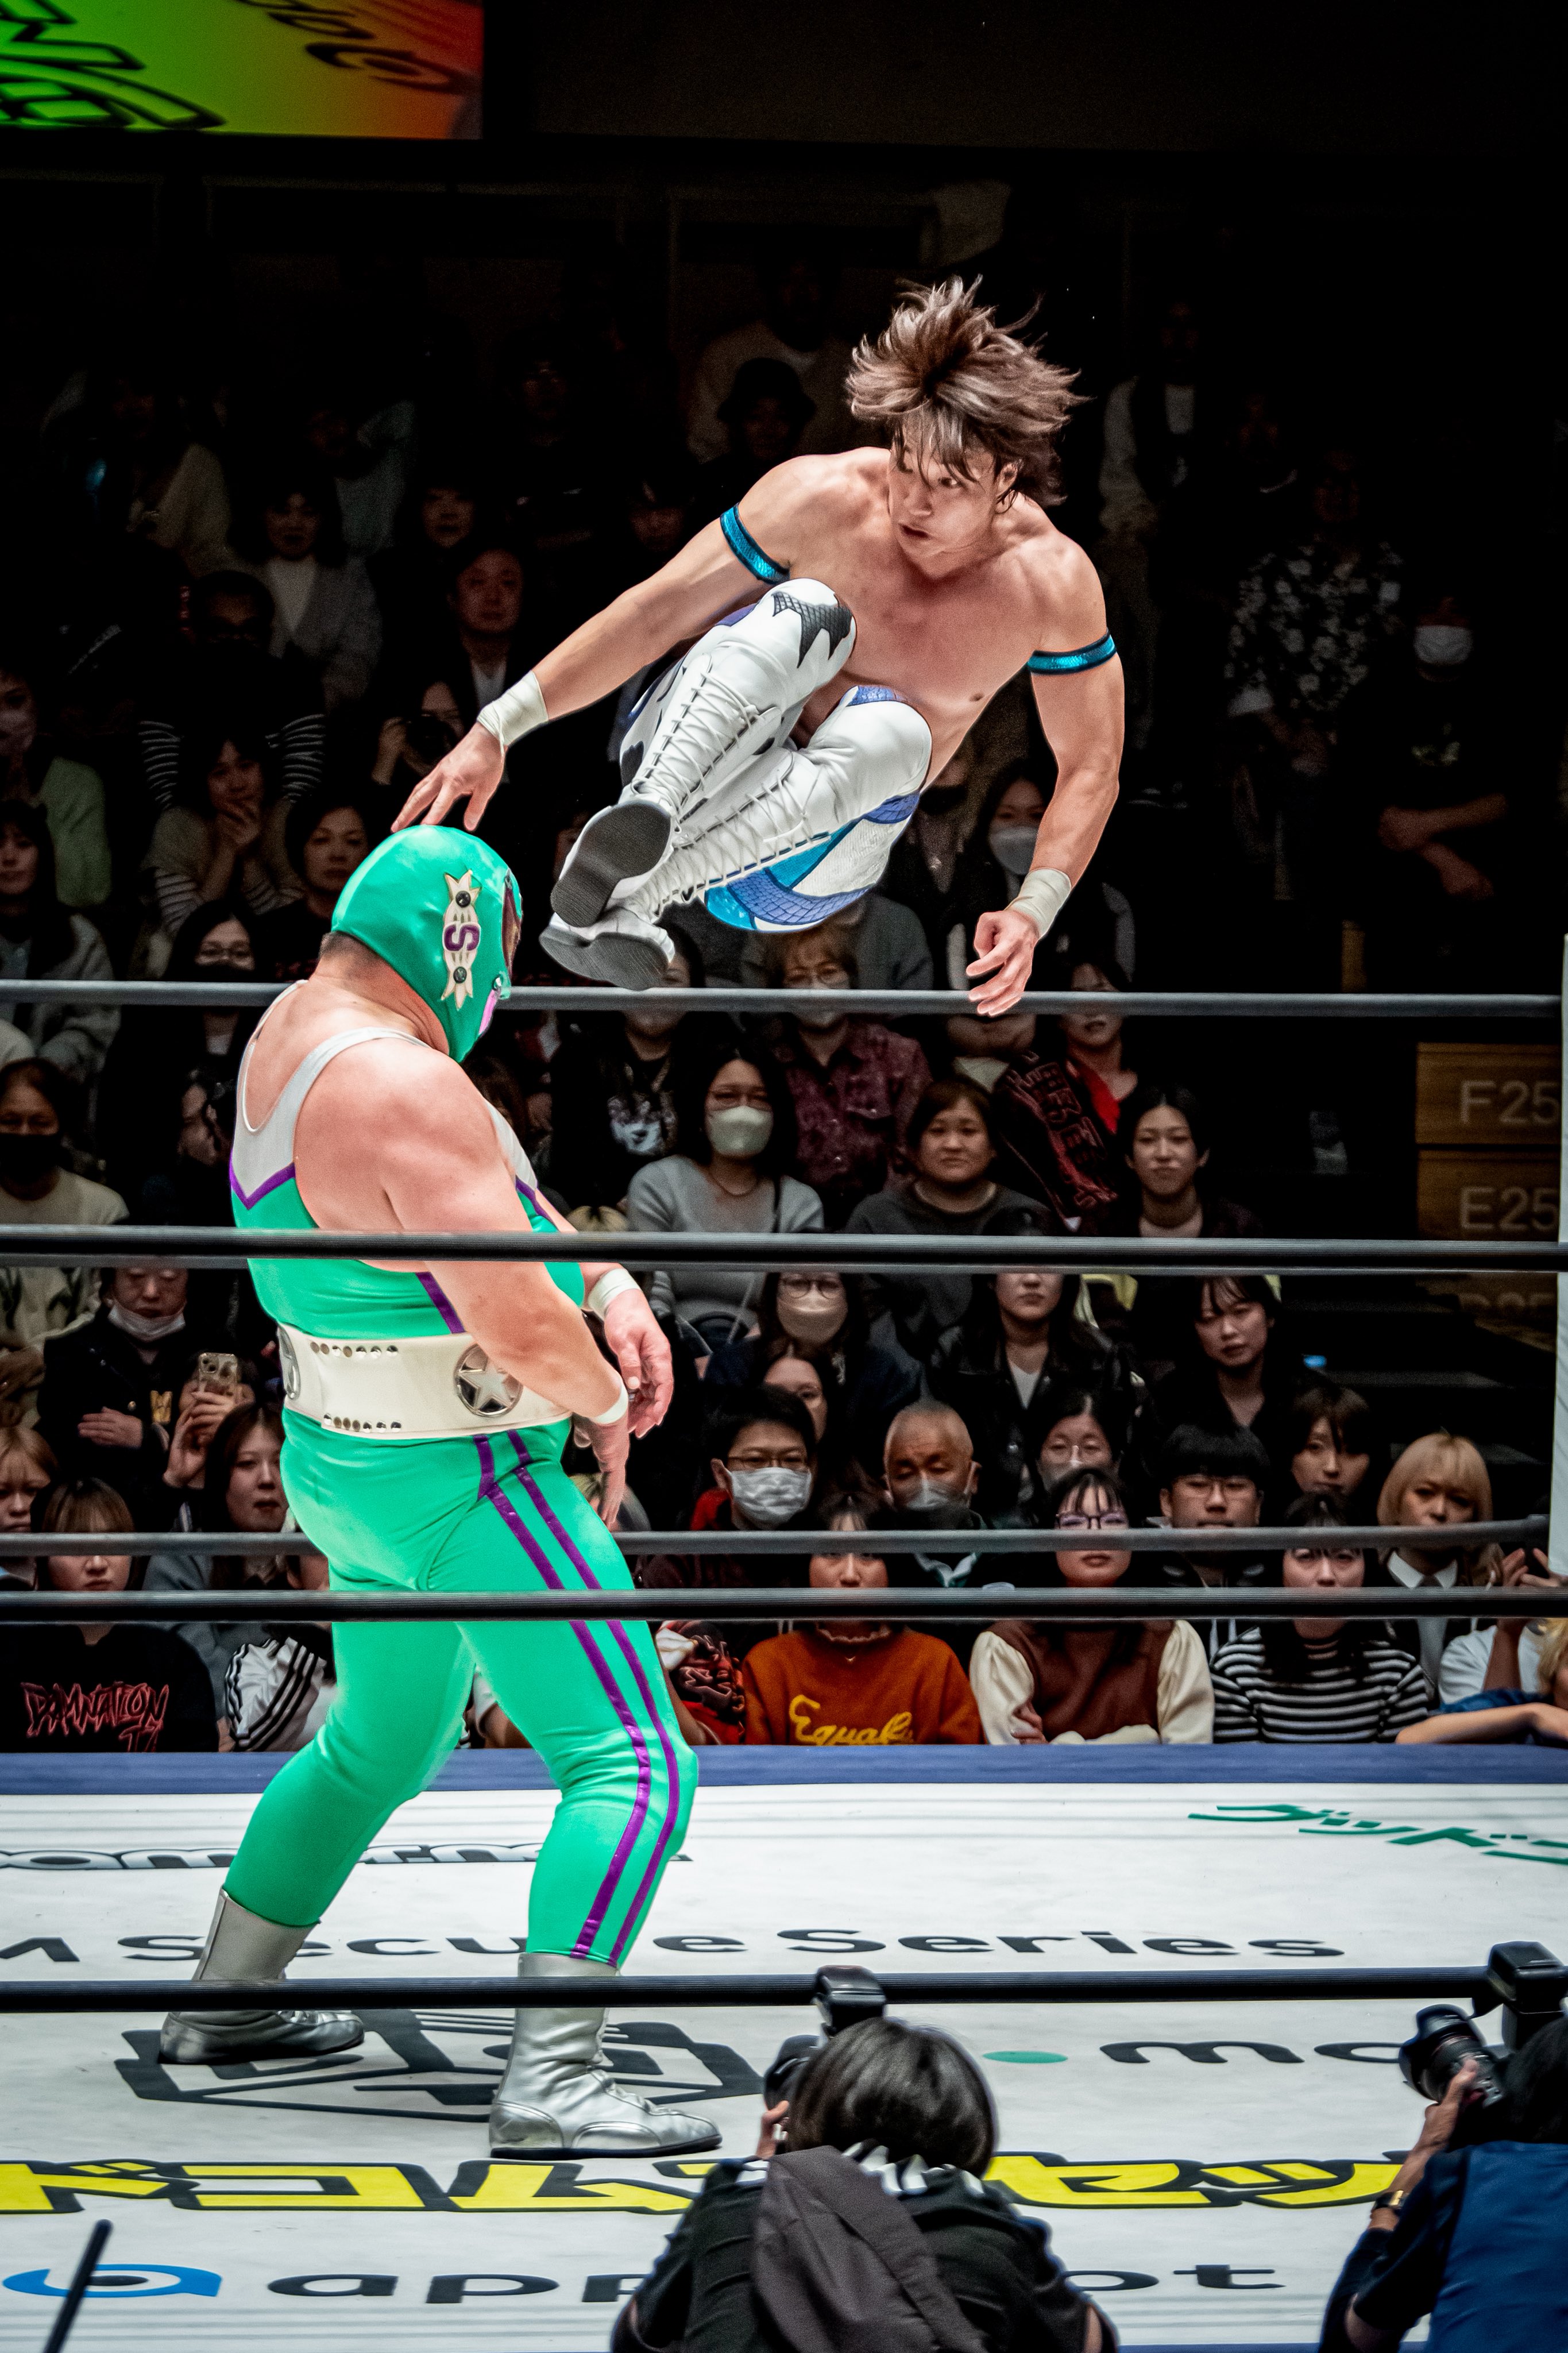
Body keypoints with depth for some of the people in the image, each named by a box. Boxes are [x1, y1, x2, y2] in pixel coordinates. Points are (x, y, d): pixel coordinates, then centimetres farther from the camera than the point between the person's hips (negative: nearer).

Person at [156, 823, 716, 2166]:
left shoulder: (295, 1031, 7)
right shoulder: (402, 1086, -25)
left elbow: (490, 1189, 17)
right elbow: (521, 1328, -27)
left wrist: (612, 1291, 3)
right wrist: (605, 1404, -6)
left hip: (342, 1458, 10)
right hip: (465, 1484, -10)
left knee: (382, 1743, 29)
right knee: (635, 1763, -12)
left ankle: (225, 2005, 37)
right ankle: (552, 2081, -21)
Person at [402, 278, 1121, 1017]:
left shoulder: (1051, 582, -9)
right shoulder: (822, 500, -12)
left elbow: (1091, 767, -2)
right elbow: (653, 613, -8)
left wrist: (1032, 913, -19)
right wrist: (495, 732, -13)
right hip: (679, 759, -1)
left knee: (895, 733, -35)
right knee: (805, 614, -31)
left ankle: (623, 892, -48)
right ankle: (644, 821, -55)